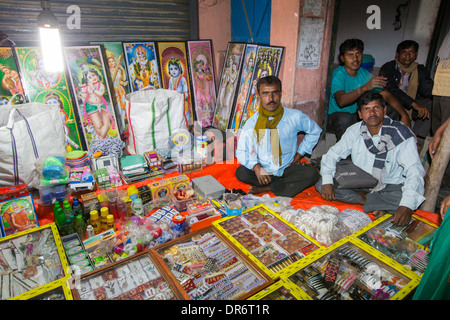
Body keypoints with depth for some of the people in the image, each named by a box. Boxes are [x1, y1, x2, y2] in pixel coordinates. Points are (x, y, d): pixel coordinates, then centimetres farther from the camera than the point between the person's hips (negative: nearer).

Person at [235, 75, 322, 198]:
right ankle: (284, 184, -13)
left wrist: (299, 153, 6)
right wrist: (256, 166, -23)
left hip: (287, 168, 1)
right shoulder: (252, 123, -7)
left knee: (312, 173, -26)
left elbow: (315, 131, 13)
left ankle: (266, 188, -20)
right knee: (241, 172, -27)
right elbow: (242, 152, -4)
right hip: (263, 170, 0)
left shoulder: (295, 117, -5)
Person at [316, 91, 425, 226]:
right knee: (321, 184, -16)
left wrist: (407, 206, -42)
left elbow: (414, 171, -26)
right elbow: (332, 154, -3)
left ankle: (363, 197, -14)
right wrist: (327, 181, -22)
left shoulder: (402, 134, -18)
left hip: (390, 185, -3)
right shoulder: (355, 131, -7)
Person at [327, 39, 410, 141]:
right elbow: (341, 101, -35)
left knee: (392, 110, 1)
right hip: (334, 116, -7)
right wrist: (365, 87, -46)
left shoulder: (364, 74, 4)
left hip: (357, 116, 7)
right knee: (345, 119, -41)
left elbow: (387, 95, 1)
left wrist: (404, 115, -12)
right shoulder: (338, 74, -17)